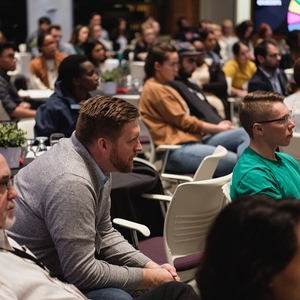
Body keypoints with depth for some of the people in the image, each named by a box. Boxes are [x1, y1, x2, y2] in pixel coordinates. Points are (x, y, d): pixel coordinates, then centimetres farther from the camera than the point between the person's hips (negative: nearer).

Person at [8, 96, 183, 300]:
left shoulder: (97, 162, -2)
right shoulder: (72, 182, -30)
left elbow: (104, 233, 10)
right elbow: (82, 273, -27)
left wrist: (152, 267, -2)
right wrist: (150, 278, -17)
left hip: (63, 264, 9)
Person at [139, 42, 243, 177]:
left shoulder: (162, 88, 25)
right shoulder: (155, 89, -6)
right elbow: (184, 121, -8)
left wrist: (216, 127, 5)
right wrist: (218, 128, 1)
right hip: (175, 151, -10)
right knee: (235, 162, -23)